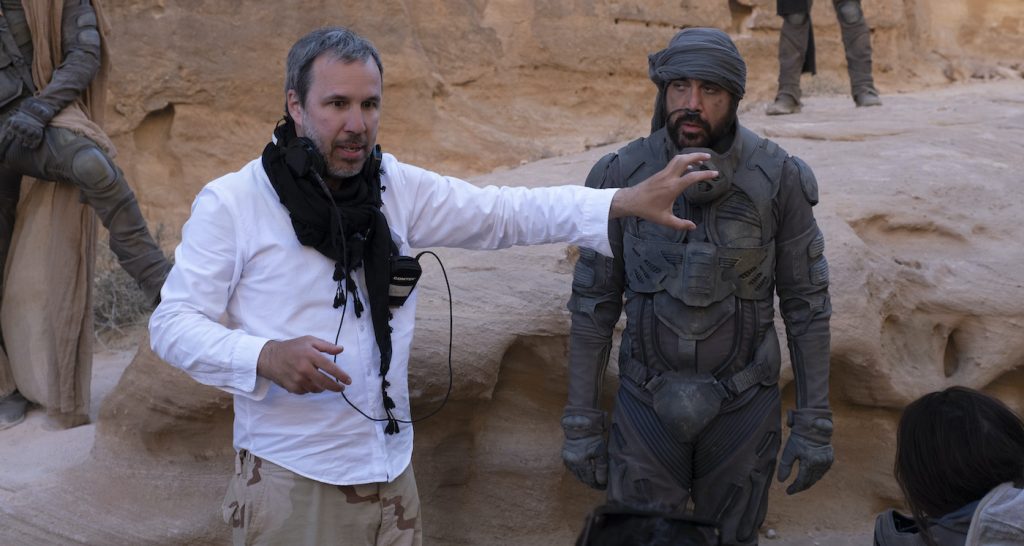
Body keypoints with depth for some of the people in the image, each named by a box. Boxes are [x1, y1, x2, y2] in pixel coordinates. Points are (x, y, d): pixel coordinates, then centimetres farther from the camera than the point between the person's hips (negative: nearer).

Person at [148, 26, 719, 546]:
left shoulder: (398, 187, 2)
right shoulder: (231, 203, -10)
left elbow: (504, 214, -1)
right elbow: (174, 324, -9)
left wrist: (628, 202, -11)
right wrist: (266, 357, -27)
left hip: (389, 468, 4)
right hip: (289, 477, -4)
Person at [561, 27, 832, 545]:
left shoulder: (778, 179, -14)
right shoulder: (620, 175, -12)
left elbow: (806, 304, -5)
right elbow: (593, 303, -3)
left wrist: (815, 424, -5)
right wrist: (580, 422, -3)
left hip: (742, 403, 0)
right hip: (650, 401, 1)